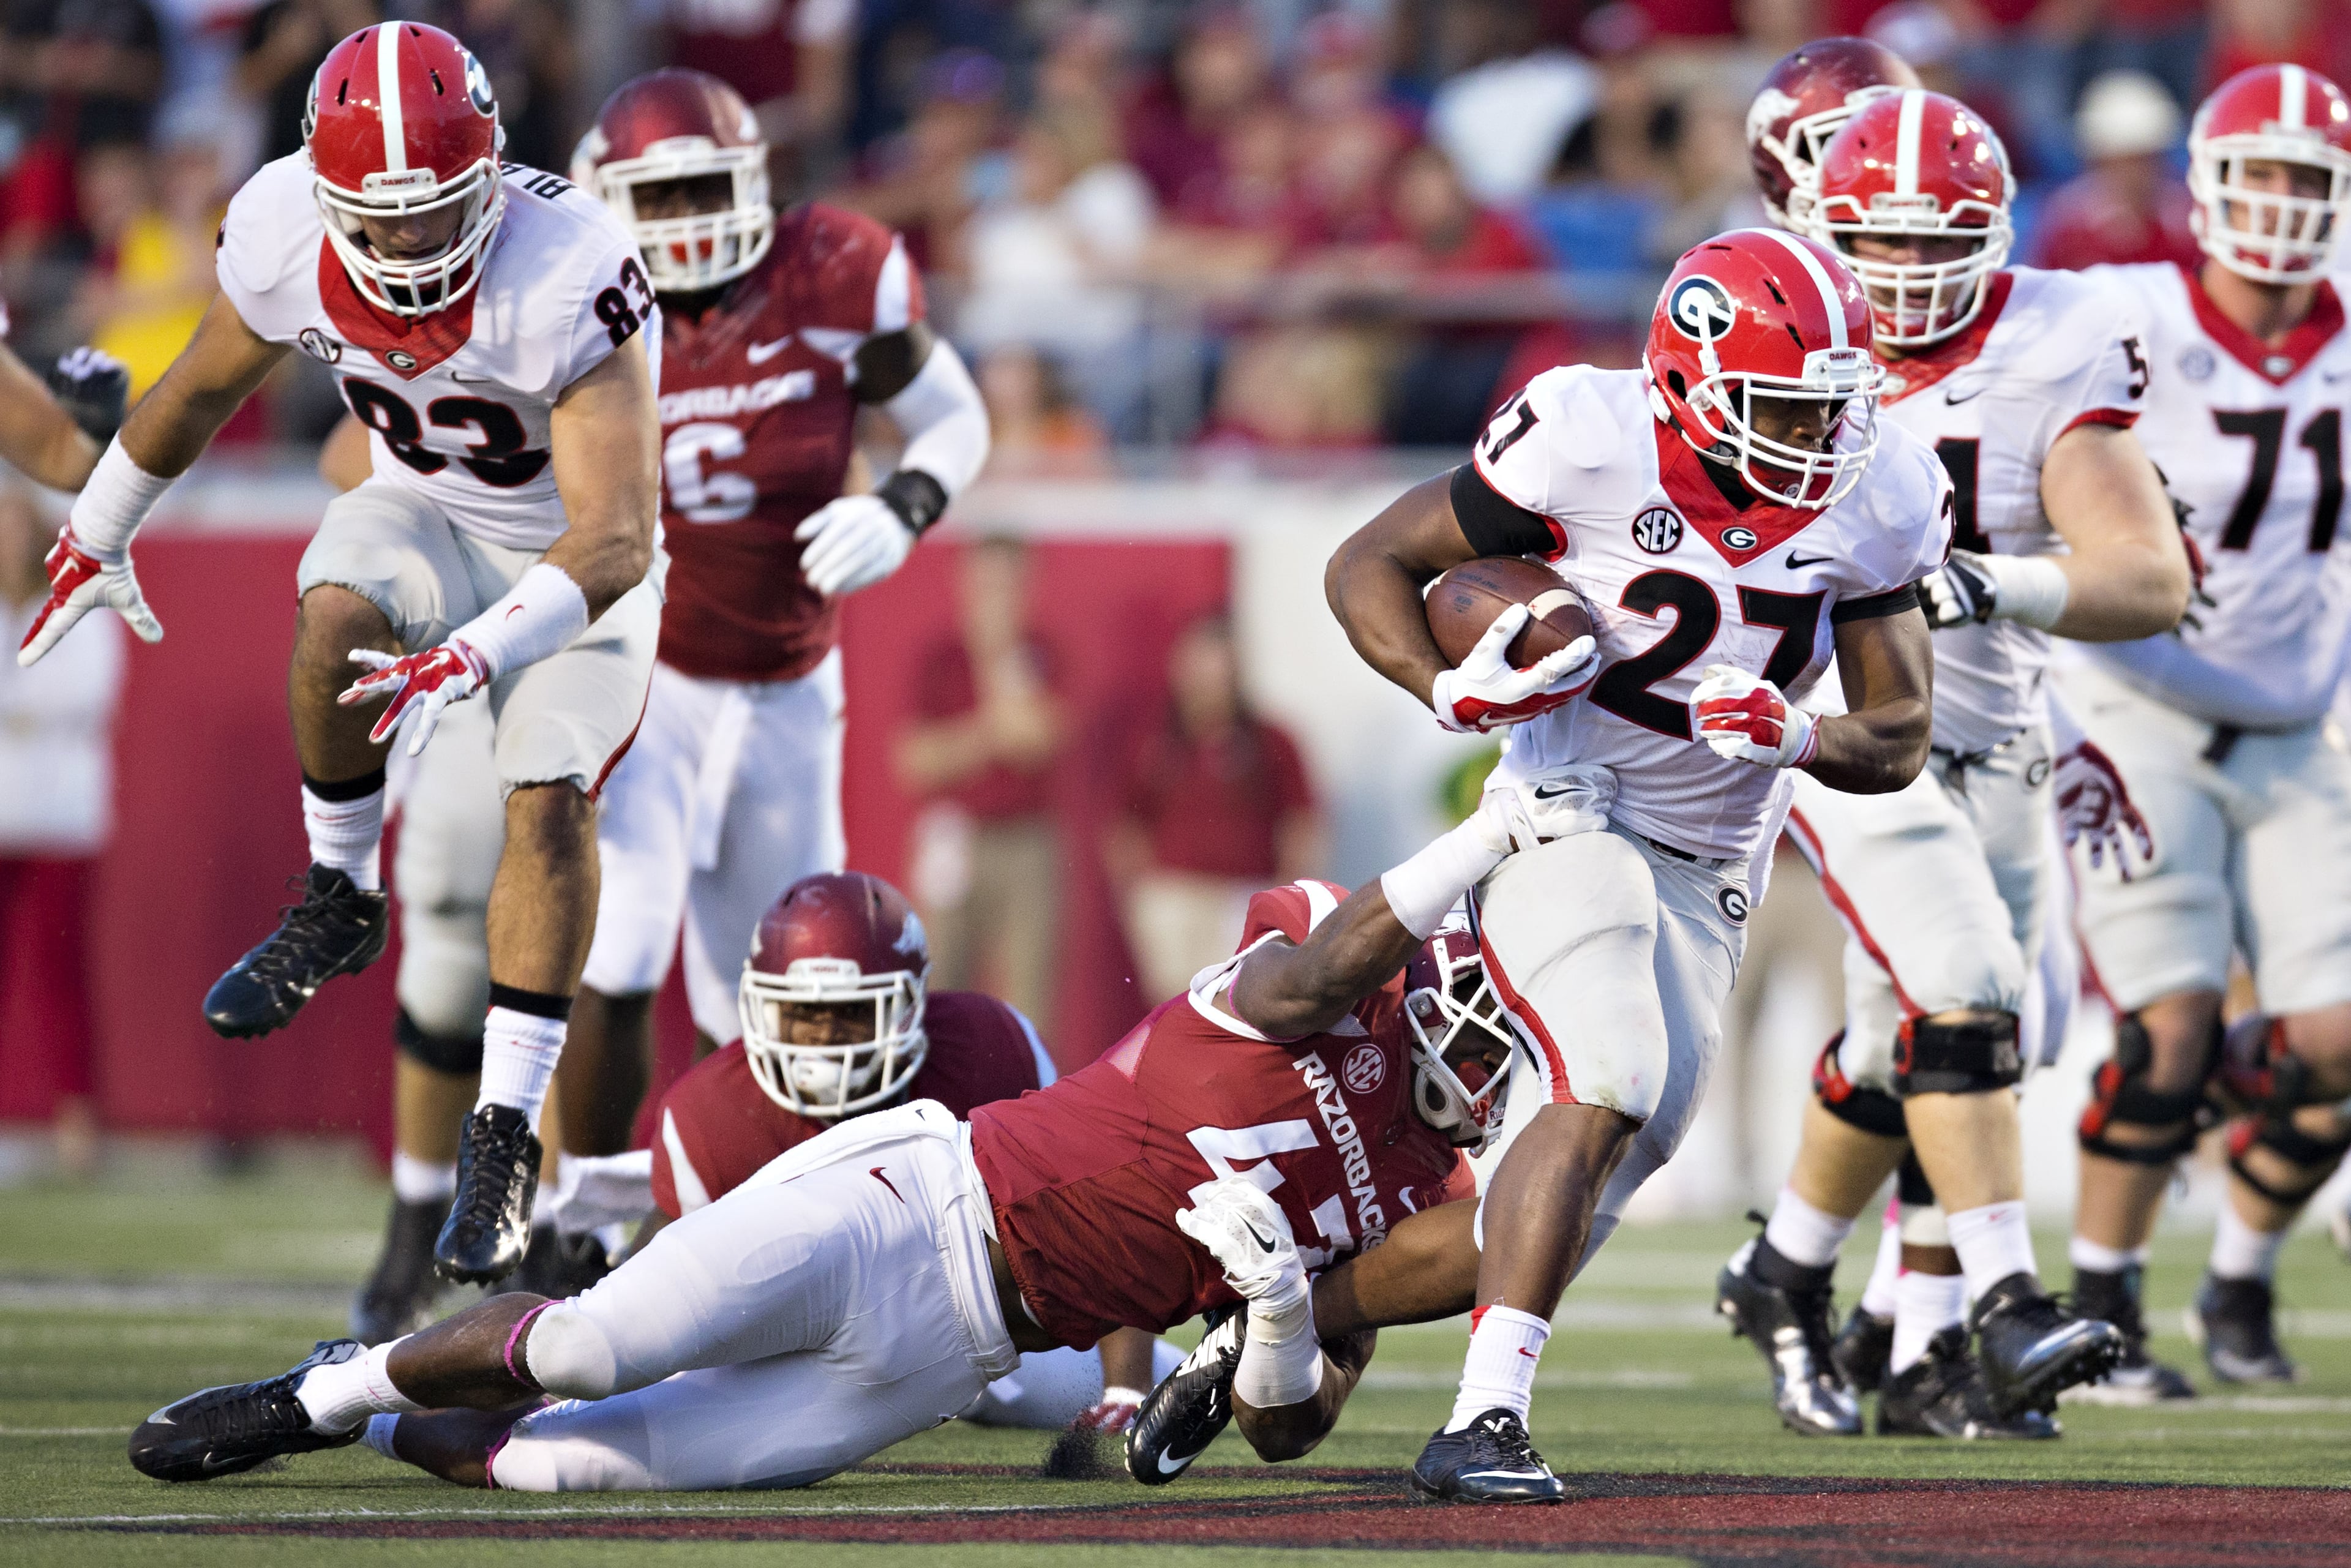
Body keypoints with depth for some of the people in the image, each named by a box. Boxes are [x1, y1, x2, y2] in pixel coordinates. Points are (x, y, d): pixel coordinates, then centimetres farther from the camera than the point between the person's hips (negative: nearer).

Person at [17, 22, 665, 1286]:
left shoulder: (571, 278, -36)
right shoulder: (286, 235, -22)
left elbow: (611, 542, -38)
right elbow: (205, 386, 1)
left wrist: (475, 659, -51)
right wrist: (96, 536, 14)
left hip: (575, 552, -3)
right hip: (427, 515, 3)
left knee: (551, 800, -20)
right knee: (337, 616, -30)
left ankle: (504, 1137, -13)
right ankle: (339, 902, -7)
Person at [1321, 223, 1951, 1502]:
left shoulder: (1874, 503, -5)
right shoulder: (1588, 440, -19)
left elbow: (1897, 740, 0)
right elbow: (1369, 566, -10)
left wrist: (1796, 737, -22)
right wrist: (1452, 691, -28)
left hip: (1707, 866, 6)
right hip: (1566, 818, -6)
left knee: (1605, 1166, 6)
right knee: (1606, 1087, -26)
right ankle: (1483, 1424, -29)